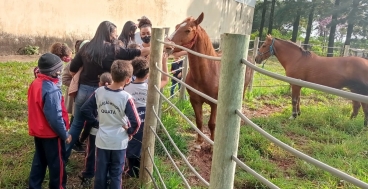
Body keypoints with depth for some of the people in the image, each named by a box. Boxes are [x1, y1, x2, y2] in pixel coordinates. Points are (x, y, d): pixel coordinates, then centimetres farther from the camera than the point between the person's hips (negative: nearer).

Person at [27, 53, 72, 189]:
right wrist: (65, 134, -14)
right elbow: (55, 117, -25)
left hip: (38, 131, 8)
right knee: (57, 164, 9)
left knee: (39, 161, 21)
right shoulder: (51, 89, -26)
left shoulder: (35, 84, 1)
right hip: (51, 133, -8)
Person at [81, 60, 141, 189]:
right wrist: (130, 132, -3)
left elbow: (85, 110, -1)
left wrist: (96, 123, 8)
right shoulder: (126, 97, -20)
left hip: (102, 140, 3)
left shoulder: (99, 92, -8)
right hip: (119, 142, -3)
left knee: (100, 172, 17)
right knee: (116, 174, 14)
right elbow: (136, 122, -22)